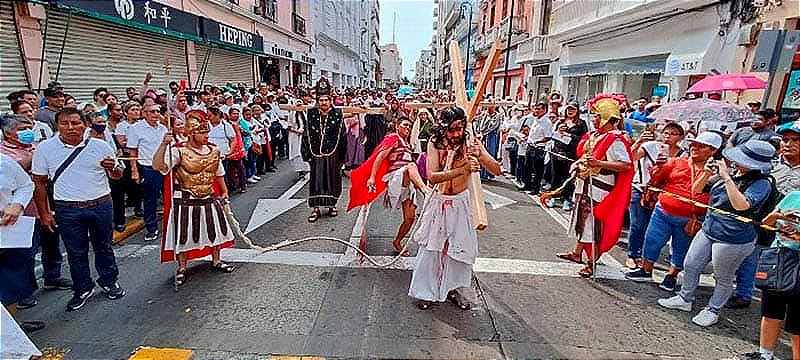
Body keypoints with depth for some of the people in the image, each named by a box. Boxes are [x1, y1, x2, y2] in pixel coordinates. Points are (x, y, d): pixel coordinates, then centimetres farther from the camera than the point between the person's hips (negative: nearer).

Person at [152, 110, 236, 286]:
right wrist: (164, 144, -37)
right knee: (183, 234, 7)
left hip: (209, 198, 5)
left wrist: (224, 192, 19)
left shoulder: (213, 151, 2)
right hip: (185, 201, -5)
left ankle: (216, 261, 33)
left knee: (215, 230, 14)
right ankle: (182, 268, 25)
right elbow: (157, 166, -28)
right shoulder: (179, 151, -14)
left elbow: (219, 174, 14)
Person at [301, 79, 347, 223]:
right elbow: (306, 136, 3)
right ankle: (315, 208, 6)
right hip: (316, 154, 0)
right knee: (316, 180, -1)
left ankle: (332, 204, 26)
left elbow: (343, 136, 2)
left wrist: (342, 156, 2)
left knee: (333, 179, 9)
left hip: (333, 154, 0)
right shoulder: (311, 114, 2)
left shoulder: (337, 114, -1)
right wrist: (307, 154, -1)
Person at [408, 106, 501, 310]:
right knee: (431, 248, 6)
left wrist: (480, 156, -35)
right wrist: (463, 169, -35)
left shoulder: (471, 143, -11)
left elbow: (496, 170, -15)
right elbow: (432, 177, -25)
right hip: (439, 203, -1)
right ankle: (425, 291, 23)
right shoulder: (435, 143, -14)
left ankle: (454, 288, 31)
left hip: (461, 203, 2)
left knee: (461, 247, 10)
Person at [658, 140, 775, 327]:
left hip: (733, 241, -6)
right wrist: (706, 173, -13)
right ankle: (685, 299, 35)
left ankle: (713, 310, 31)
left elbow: (741, 205, -33)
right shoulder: (731, 173, 1)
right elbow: (696, 190, 6)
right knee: (690, 266, 16)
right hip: (707, 231, 6)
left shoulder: (761, 184, -15)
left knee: (723, 279, 13)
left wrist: (726, 177, -30)